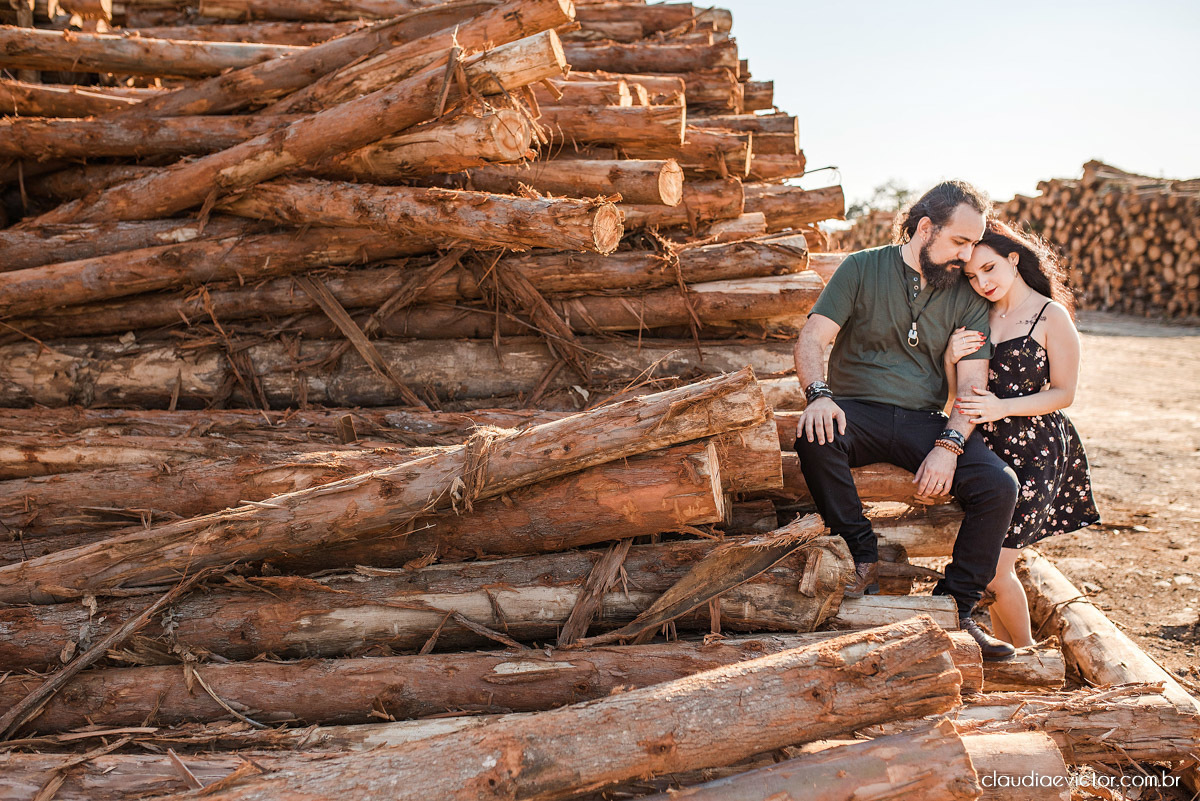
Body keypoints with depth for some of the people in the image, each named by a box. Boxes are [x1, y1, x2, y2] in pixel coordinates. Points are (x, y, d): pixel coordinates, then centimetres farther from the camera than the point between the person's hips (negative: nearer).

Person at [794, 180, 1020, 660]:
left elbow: (973, 382, 1)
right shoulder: (863, 269, 3)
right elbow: (812, 338, -6)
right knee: (815, 438, -36)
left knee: (999, 485, -21)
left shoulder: (968, 296, 9)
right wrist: (819, 395, -28)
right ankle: (863, 558, -18)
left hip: (926, 421, 3)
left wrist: (949, 446, -17)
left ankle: (955, 609, -6)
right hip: (858, 411, -2)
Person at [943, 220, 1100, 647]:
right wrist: (950, 359, -11)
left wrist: (1004, 407, -20)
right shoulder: (979, 317, 10)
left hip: (1035, 449, -5)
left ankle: (1026, 652, 16)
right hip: (987, 444, 5)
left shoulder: (1051, 316, -6)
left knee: (995, 567, -8)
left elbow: (1063, 393, -6)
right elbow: (958, 391, 11)